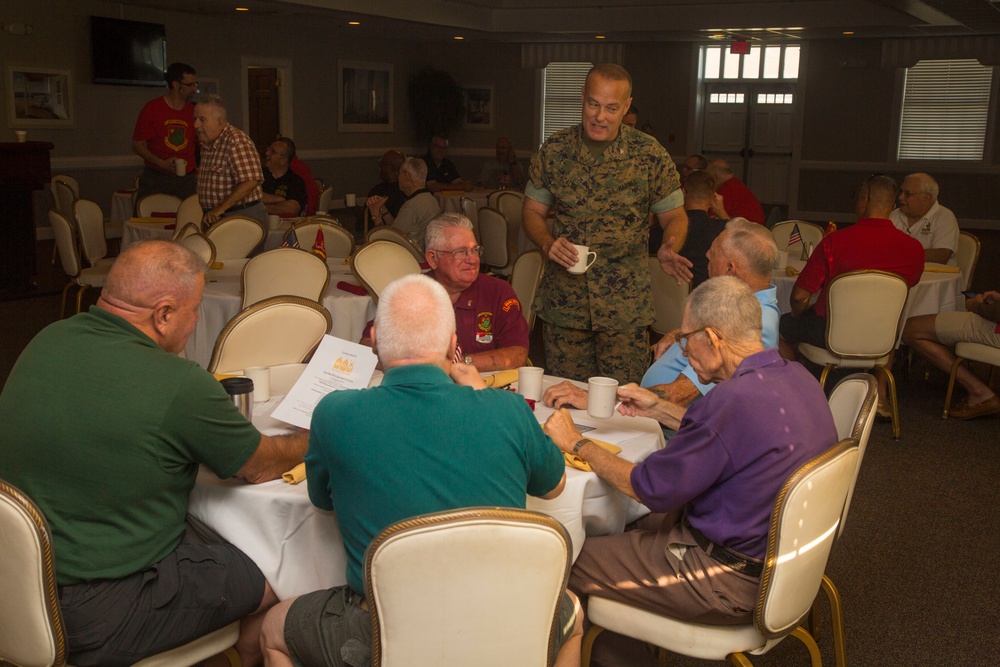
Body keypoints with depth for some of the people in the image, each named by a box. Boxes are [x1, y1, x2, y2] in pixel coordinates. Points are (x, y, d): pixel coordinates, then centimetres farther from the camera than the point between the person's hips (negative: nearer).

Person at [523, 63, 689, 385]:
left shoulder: (650, 154, -3)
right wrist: (547, 243, -12)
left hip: (625, 307, -1)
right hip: (563, 302, 2)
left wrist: (669, 249, -18)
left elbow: (674, 216, 4)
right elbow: (532, 210, 9)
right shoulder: (554, 150, 2)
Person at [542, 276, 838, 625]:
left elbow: (649, 488, -19)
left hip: (732, 582, -10)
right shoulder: (796, 377, -1)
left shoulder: (733, 400, -30)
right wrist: (658, 408, 18)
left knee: (570, 560, 2)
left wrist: (578, 444, -6)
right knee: (634, 524, 27)